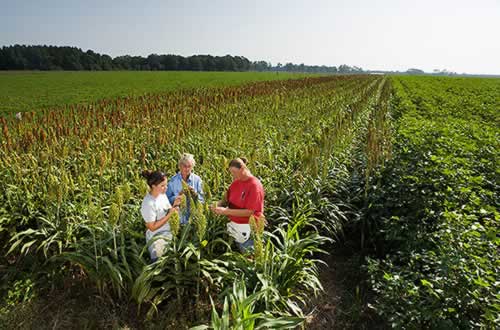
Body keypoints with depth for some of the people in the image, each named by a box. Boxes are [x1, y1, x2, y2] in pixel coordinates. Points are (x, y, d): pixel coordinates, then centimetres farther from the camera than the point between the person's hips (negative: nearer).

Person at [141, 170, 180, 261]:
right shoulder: (148, 203, -25)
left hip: (168, 234, 7)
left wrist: (174, 206, -12)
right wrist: (170, 214, -25)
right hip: (157, 240, -7)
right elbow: (152, 227, -22)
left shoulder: (162, 195, -3)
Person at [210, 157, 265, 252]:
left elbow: (249, 212, -22)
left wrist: (226, 211, -23)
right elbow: (227, 199, 11)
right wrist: (218, 205, -10)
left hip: (247, 229, -6)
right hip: (234, 226, 6)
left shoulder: (255, 185, -18)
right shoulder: (236, 182, 2)